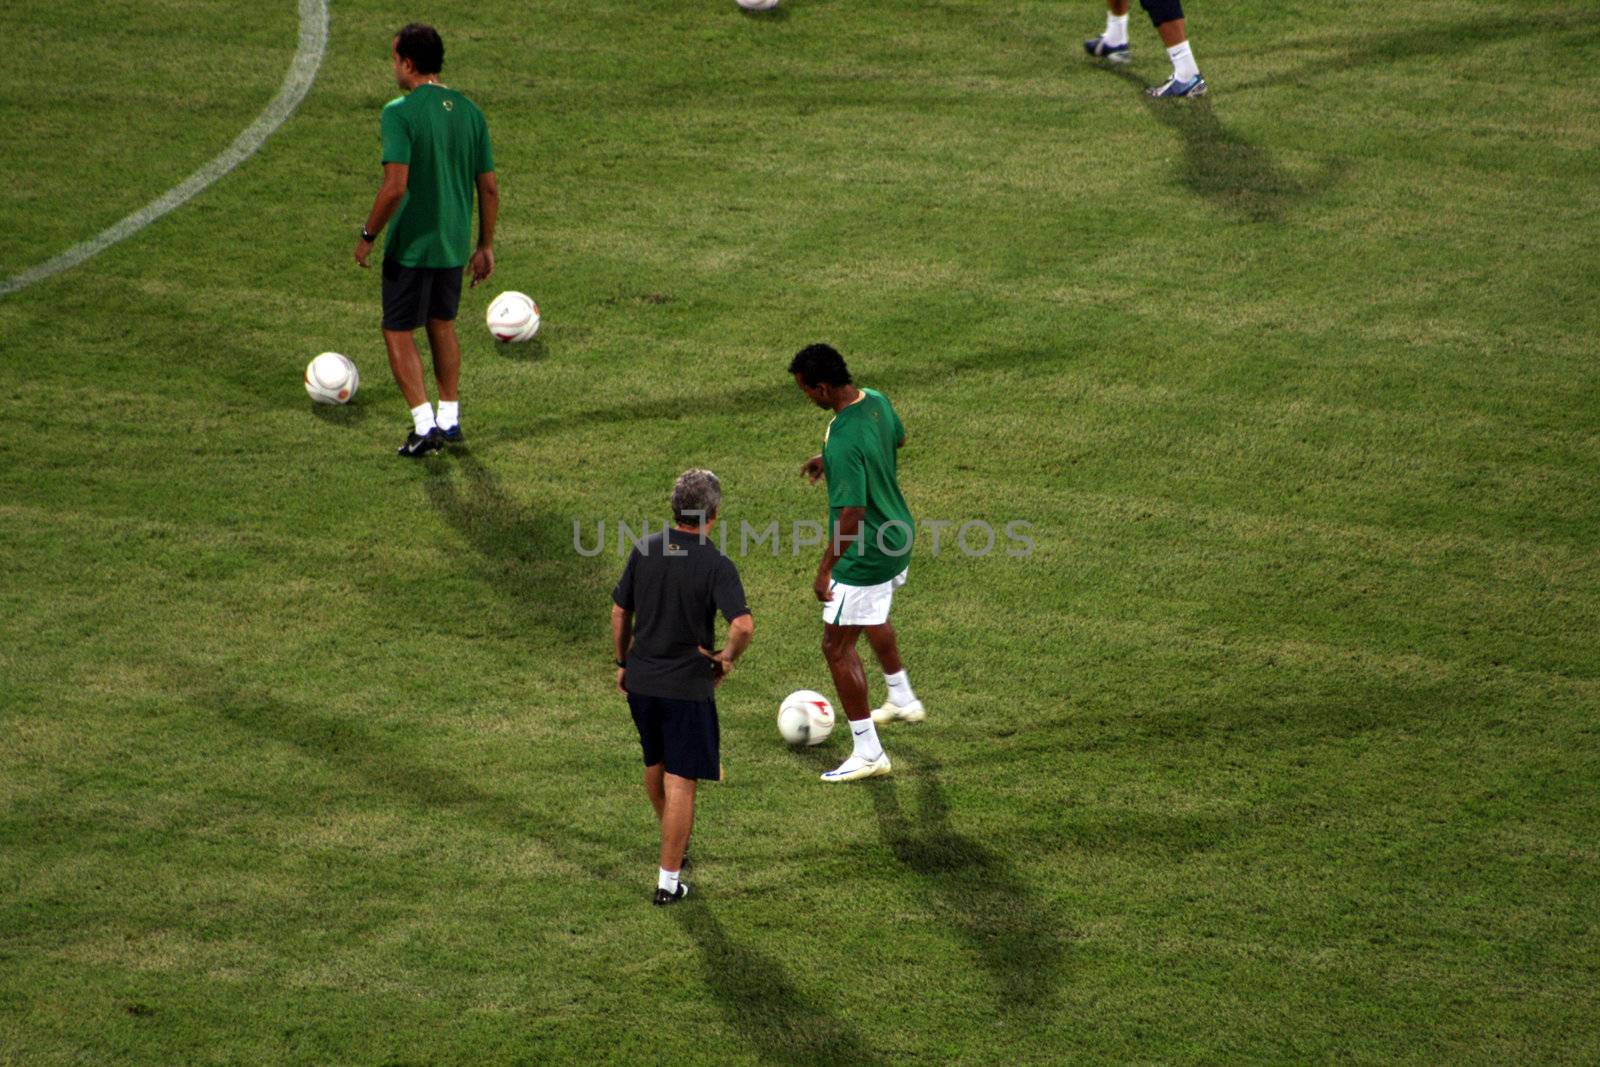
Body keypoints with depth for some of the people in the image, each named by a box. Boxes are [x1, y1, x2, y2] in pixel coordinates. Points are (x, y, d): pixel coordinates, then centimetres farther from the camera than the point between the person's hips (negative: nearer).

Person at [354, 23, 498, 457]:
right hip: (454, 243, 6)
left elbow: (395, 186, -24)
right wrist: (485, 246, 14)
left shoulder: (400, 113, -18)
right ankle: (450, 417, 28)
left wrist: (368, 235, -12)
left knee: (398, 332, 4)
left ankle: (424, 425, -4)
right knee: (442, 324, 22)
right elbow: (489, 188, 5)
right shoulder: (469, 111, 3)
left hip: (410, 246, -6)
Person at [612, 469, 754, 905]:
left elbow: (620, 612, 5)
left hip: (641, 682, 5)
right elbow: (743, 625, -29)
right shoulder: (716, 566, -17)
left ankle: (674, 845, 48)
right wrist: (727, 657, -9)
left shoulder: (644, 550, -3)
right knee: (680, 782, 2)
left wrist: (623, 663, 18)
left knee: (655, 766, 25)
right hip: (688, 688, -5)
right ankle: (668, 880, 3)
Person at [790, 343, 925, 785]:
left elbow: (851, 514, -33)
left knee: (837, 646, 3)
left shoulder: (844, 442, -33)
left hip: (865, 557, -10)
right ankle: (903, 701, 54)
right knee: (874, 617, 34)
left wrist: (825, 569, -23)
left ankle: (868, 753, 9)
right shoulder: (876, 401, -5)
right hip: (898, 537, 10)